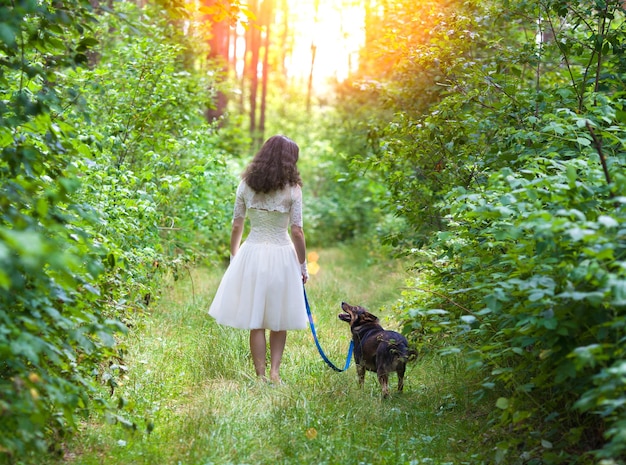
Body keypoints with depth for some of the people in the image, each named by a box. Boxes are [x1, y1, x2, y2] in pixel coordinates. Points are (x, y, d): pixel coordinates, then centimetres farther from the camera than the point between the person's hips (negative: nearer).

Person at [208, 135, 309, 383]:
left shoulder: (246, 184, 1)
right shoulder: (292, 189, -7)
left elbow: (236, 226, 3)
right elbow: (297, 231, -8)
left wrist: (233, 257, 15)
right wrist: (303, 266, 2)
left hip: (252, 252, 2)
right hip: (281, 255, -2)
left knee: (256, 322, 8)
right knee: (279, 320, 14)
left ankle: (260, 374, 11)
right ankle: (274, 370, 10)